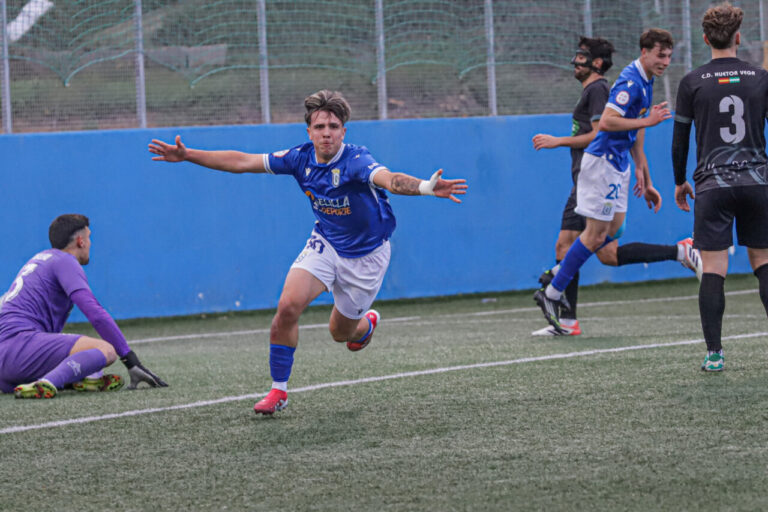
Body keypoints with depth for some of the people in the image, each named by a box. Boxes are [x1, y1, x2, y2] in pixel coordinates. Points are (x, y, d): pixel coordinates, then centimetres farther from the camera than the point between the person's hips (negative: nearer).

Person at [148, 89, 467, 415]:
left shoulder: (356, 162, -31)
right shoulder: (301, 158, -14)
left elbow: (390, 179, -52)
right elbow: (242, 162, -6)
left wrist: (425, 187, -74)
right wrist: (187, 155, -6)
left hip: (365, 253, -4)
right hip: (324, 243, 4)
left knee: (341, 333, 10)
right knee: (288, 305, -19)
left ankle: (366, 324, 50)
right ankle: (278, 389, -4)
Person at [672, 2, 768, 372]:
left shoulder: (693, 83, 0)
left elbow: (680, 140, 5)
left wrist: (679, 182, 18)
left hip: (712, 185, -2)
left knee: (713, 269, -1)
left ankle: (714, 353, -5)